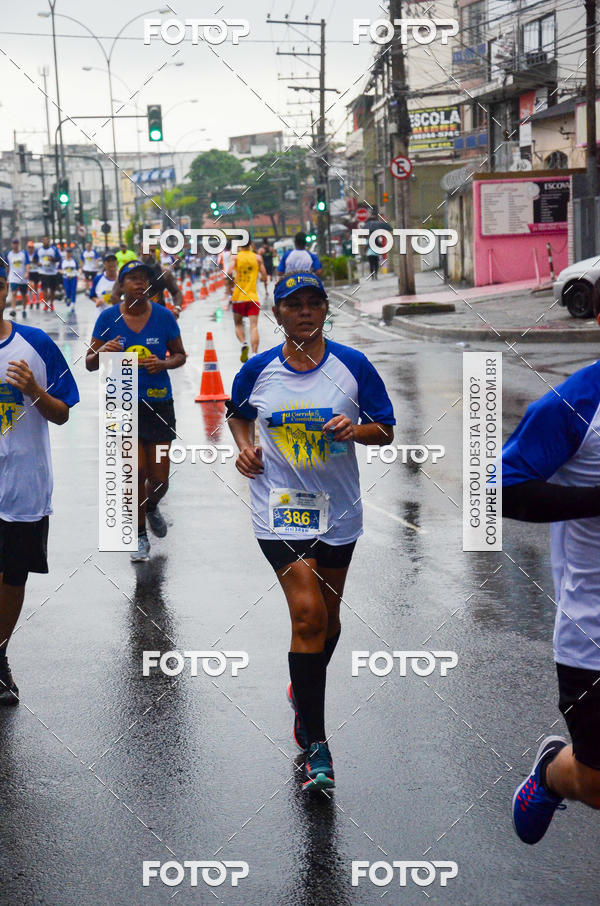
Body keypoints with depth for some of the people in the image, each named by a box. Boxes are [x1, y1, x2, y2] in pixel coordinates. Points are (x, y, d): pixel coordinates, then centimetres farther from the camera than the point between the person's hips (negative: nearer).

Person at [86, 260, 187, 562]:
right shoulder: (108, 318, -4)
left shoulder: (163, 316, -3)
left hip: (159, 403, 1)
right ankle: (139, 536, 10)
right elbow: (89, 363, 1)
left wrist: (163, 363, -13)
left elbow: (180, 355, 9)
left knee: (159, 479, 4)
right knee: (136, 469, -10)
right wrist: (103, 352, -22)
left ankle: (151, 507, 41)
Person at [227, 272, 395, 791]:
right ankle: (316, 747, -9)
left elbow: (386, 431, 3)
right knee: (307, 614, -15)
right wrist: (245, 447, 0)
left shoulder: (353, 366, -3)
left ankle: (305, 695, 45)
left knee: (327, 620, 14)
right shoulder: (258, 371, -1)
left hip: (337, 510, 2)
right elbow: (238, 414, 19)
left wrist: (355, 430, -18)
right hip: (280, 508, -2)